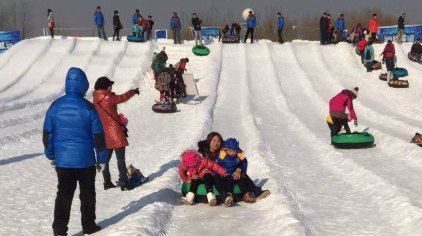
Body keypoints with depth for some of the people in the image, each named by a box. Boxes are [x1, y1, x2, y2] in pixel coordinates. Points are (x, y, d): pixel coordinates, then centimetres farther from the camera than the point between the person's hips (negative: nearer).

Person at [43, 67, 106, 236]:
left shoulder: (56, 106, -3)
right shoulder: (88, 108, -11)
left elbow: (47, 133, 3)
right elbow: (98, 136, -8)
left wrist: (51, 155, 16)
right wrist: (102, 159, 3)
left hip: (62, 160, 2)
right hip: (85, 160, -2)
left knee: (64, 194, 9)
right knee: (87, 193, 13)